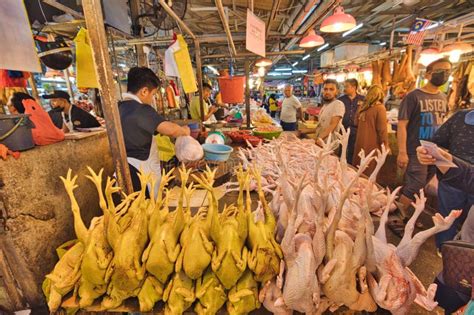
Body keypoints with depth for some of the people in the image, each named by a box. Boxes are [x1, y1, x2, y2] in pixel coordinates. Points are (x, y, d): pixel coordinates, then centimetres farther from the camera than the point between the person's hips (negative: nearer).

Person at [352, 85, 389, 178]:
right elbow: (382, 129, -12)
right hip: (373, 144, -6)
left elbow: (356, 123, 17)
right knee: (369, 174, 4)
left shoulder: (362, 106, 6)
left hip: (360, 143, 6)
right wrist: (385, 144, -4)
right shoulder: (380, 108, -11)